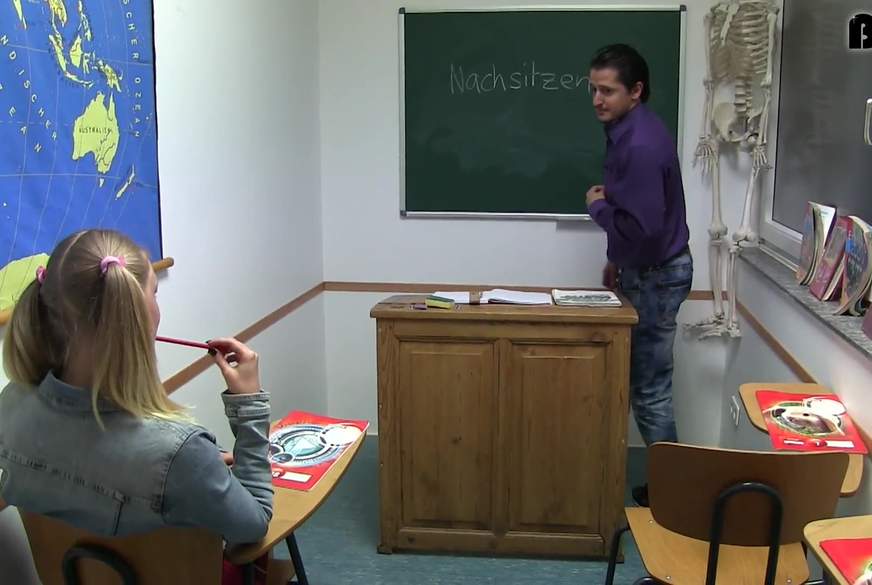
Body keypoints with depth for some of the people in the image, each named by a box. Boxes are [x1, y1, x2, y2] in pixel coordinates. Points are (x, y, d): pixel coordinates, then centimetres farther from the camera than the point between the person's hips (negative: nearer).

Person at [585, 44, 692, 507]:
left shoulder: (641, 143, -24)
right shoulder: (627, 130, 8)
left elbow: (641, 227, -29)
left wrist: (598, 206, -13)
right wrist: (618, 260, 20)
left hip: (656, 277, -10)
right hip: (644, 270, 10)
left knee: (649, 389, -1)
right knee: (645, 383, 15)